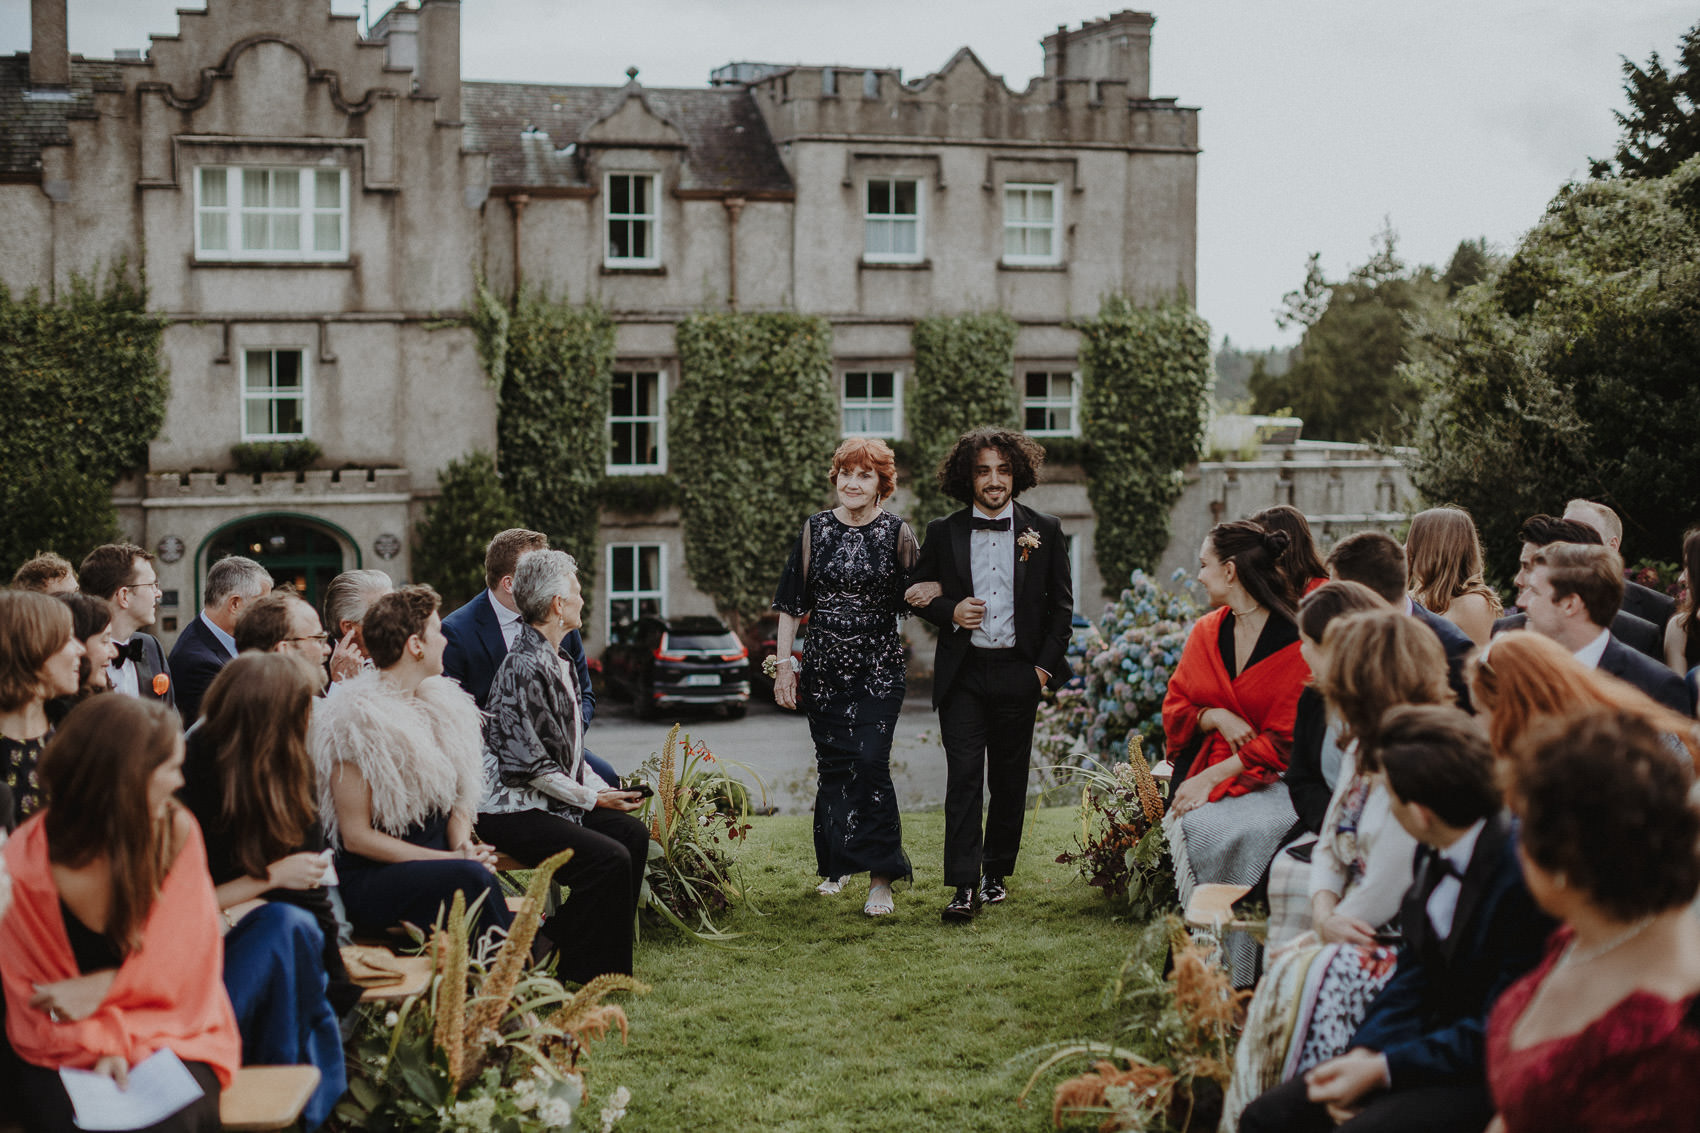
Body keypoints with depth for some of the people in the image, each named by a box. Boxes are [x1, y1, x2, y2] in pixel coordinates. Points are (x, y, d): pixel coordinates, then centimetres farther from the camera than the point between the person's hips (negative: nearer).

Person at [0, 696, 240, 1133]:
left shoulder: (177, 832, -4)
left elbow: (186, 963, 0)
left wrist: (103, 988, -13)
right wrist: (103, 1044, -19)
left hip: (170, 1031, 1)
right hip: (65, 1053, 0)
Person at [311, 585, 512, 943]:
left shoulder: (440, 703, 12)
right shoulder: (353, 721, -11)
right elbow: (356, 836, -11)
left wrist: (464, 846, -4)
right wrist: (451, 859, -16)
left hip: (434, 863, 6)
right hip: (369, 882, -6)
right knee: (474, 879, -34)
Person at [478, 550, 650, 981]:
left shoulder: (557, 661, 13)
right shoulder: (523, 667, -19)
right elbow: (527, 761, -21)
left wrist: (600, 785, 6)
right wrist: (590, 798, -15)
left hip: (551, 798, 10)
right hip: (509, 808, -10)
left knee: (633, 833, -3)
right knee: (608, 858, -21)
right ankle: (583, 972, -7)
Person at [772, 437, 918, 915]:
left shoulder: (897, 533, 0)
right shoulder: (815, 529, 5)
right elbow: (792, 602, 8)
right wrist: (784, 665, 5)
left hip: (879, 669, -2)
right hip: (824, 668, 2)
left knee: (870, 763, -11)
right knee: (833, 765, 8)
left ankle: (881, 878, -6)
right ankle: (836, 864, 25)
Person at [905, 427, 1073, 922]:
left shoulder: (1044, 530, 5)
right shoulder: (943, 532, 5)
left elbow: (1062, 604, 8)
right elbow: (918, 594, 12)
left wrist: (1046, 665, 0)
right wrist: (950, 610, -8)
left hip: (1018, 673, 1)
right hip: (963, 673, 0)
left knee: (1009, 779, 8)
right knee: (963, 776, -7)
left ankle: (997, 873, 22)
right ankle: (965, 886, -8)